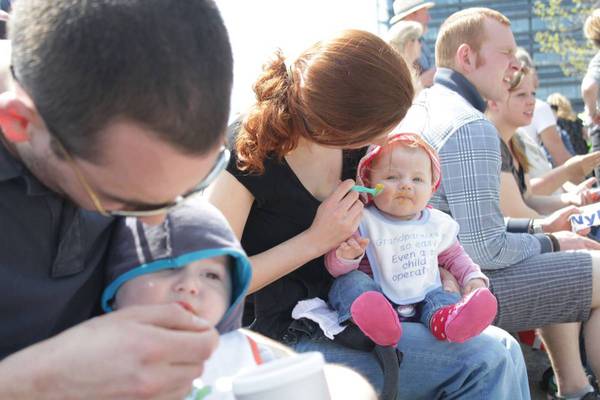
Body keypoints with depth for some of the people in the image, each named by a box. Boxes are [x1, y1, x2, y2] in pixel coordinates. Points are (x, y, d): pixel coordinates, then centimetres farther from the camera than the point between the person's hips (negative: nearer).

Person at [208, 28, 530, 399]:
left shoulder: (353, 150, 2)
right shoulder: (248, 154, -17)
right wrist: (315, 241, -21)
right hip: (292, 339, -7)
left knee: (501, 350, -10)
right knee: (488, 358, -19)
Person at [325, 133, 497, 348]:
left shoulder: (437, 223, 8)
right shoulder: (363, 223, -6)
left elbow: (453, 255, 26)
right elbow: (335, 268, -8)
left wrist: (473, 277, 8)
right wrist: (346, 256, -31)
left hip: (423, 300, 4)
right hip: (376, 298, -3)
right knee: (351, 281, -27)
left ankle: (444, 319, -49)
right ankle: (370, 316, -54)